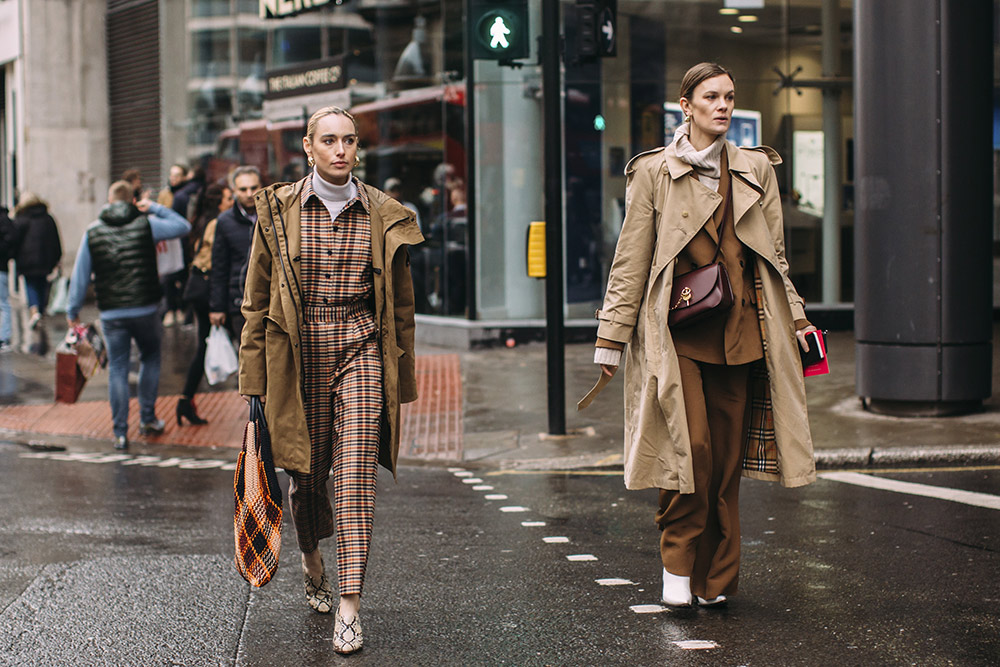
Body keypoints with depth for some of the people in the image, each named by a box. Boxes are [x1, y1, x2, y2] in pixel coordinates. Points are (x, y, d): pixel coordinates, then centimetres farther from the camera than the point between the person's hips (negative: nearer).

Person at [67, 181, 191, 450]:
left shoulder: (92, 232, 1)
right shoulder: (146, 224, -3)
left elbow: (80, 274, 5)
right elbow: (183, 226, 7)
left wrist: (73, 310, 14)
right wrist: (155, 208, 13)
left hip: (111, 314, 1)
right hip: (145, 309, -1)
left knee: (117, 369, 6)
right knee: (150, 359, 20)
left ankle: (120, 432, 3)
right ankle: (148, 418, 22)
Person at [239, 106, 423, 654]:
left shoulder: (384, 216, 4)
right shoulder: (278, 210, 2)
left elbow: (400, 304, 11)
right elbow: (256, 300, 5)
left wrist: (401, 378, 10)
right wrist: (254, 380, 2)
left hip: (361, 348, 0)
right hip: (298, 352, 1)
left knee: (356, 471, -12)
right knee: (307, 471, 10)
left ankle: (349, 603, -12)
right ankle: (311, 559, 41)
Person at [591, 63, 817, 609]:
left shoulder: (756, 170, 14)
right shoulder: (654, 172, 4)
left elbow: (774, 255, 20)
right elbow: (631, 259, 4)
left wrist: (793, 316, 14)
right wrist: (612, 337, 1)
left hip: (739, 326, 3)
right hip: (676, 326, -3)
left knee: (727, 455, 2)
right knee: (691, 445, -16)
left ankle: (715, 578, 13)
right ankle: (678, 563, 1)